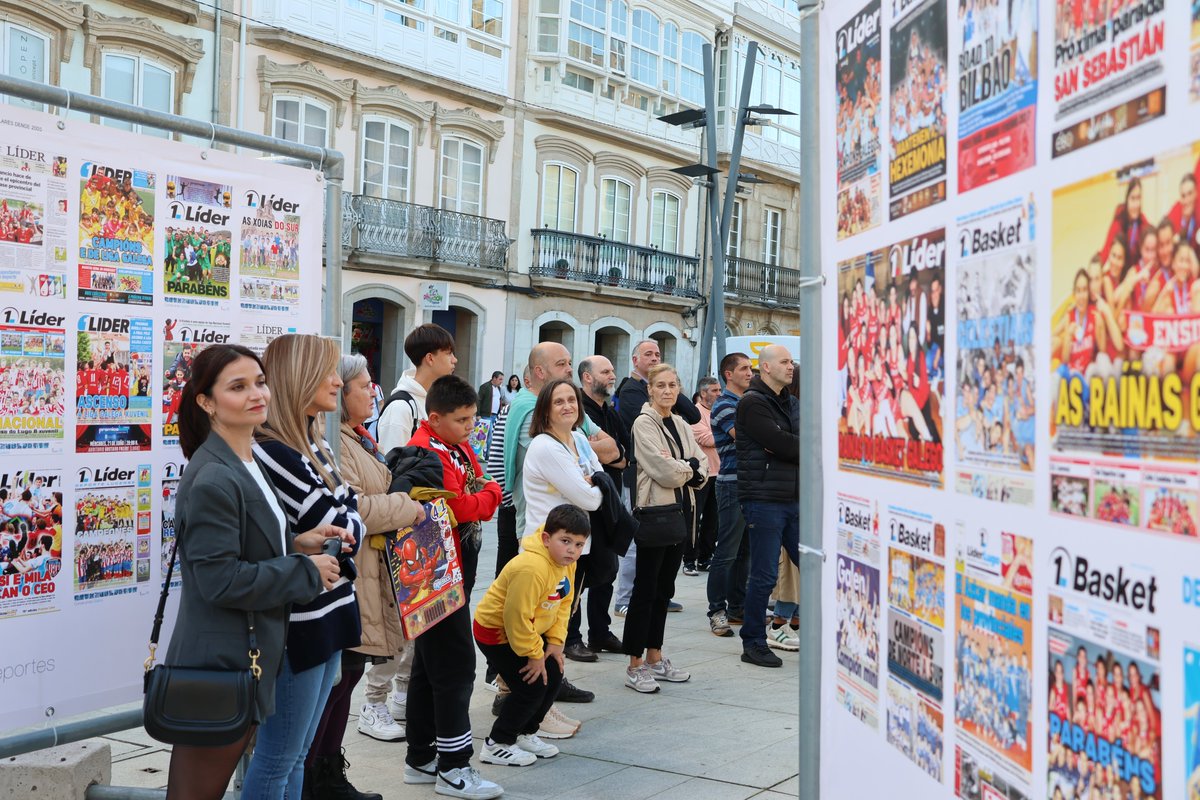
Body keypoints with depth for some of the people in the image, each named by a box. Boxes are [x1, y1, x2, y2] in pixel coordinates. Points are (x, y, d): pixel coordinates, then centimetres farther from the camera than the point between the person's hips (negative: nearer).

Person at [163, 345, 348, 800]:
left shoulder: (248, 464, 10)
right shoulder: (213, 480, -21)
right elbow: (220, 580, -23)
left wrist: (297, 543, 4)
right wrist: (305, 572, -15)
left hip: (245, 660, 10)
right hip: (219, 666, -10)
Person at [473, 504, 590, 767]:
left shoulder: (566, 563, -6)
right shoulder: (531, 568, -35)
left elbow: (563, 603, 6)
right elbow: (517, 618, -30)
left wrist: (555, 641, -2)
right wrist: (534, 655, -19)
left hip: (528, 629, 9)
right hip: (496, 631, -9)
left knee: (553, 676, 8)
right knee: (531, 685, -11)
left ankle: (525, 734, 25)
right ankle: (497, 745, 3)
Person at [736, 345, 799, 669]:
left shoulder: (791, 403, 18)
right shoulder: (752, 403, -8)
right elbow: (782, 445, -18)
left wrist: (787, 448, -12)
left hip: (794, 498, 8)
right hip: (764, 499, -8)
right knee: (764, 576, -2)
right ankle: (753, 644, 10)